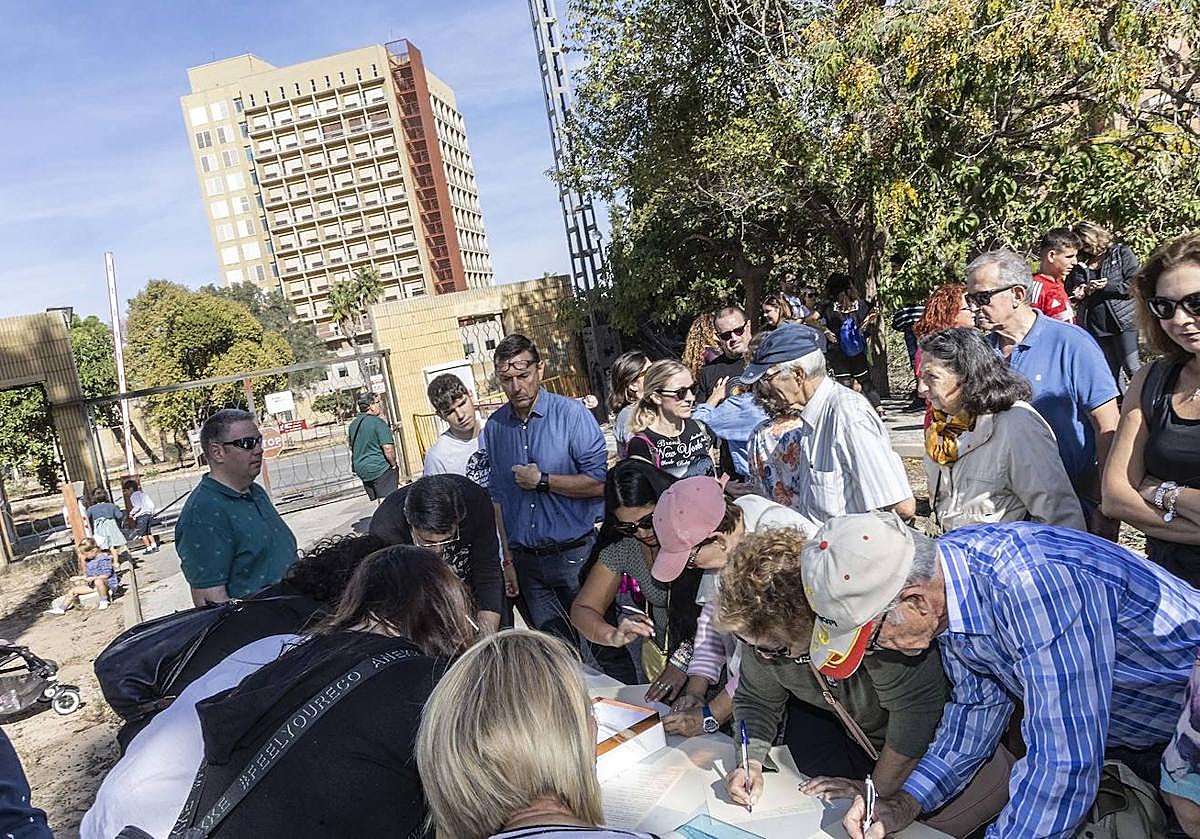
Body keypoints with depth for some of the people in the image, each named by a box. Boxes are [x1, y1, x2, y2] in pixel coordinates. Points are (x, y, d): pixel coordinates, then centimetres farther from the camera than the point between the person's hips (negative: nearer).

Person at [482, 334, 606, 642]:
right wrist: (506, 559, 7)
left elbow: (599, 483, -15)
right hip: (525, 559, 4)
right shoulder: (493, 427, 3)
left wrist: (542, 481, -14)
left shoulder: (572, 414, -11)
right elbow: (496, 496, 9)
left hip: (575, 555, -4)